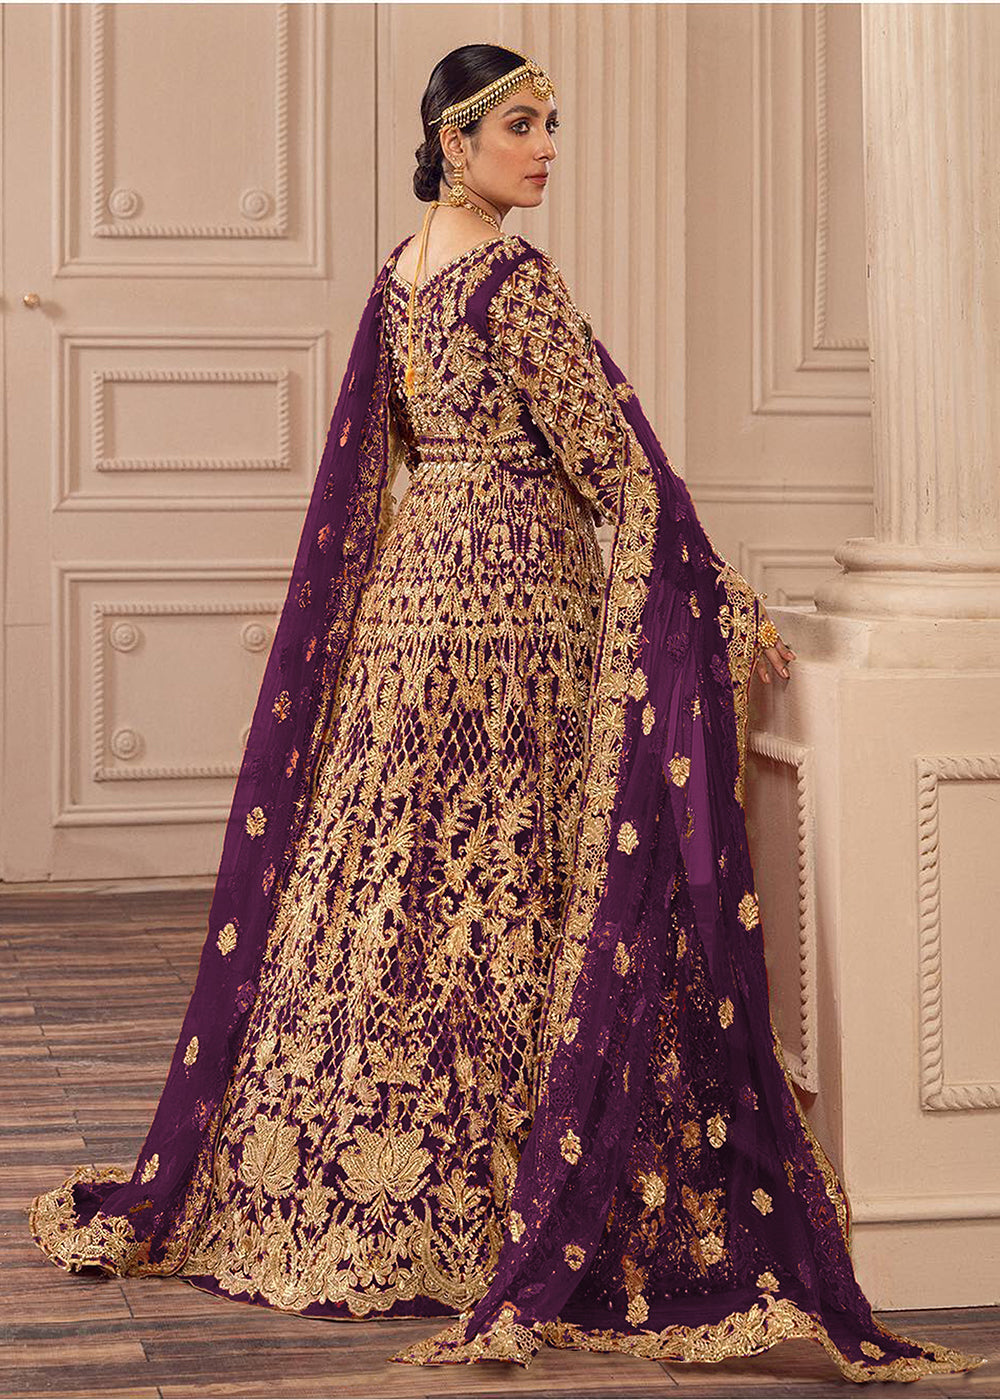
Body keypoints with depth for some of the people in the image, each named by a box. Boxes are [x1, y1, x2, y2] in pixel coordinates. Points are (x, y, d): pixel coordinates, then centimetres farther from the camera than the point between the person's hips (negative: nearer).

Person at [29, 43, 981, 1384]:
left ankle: (318, 1196, 19)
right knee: (512, 909, -3)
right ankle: (479, 1213, 1)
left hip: (403, 604, 8)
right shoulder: (513, 278, -13)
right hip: (517, 610, -8)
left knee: (383, 893, 12)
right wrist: (730, 606, -10)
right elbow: (610, 459, -14)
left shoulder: (399, 272, 13)